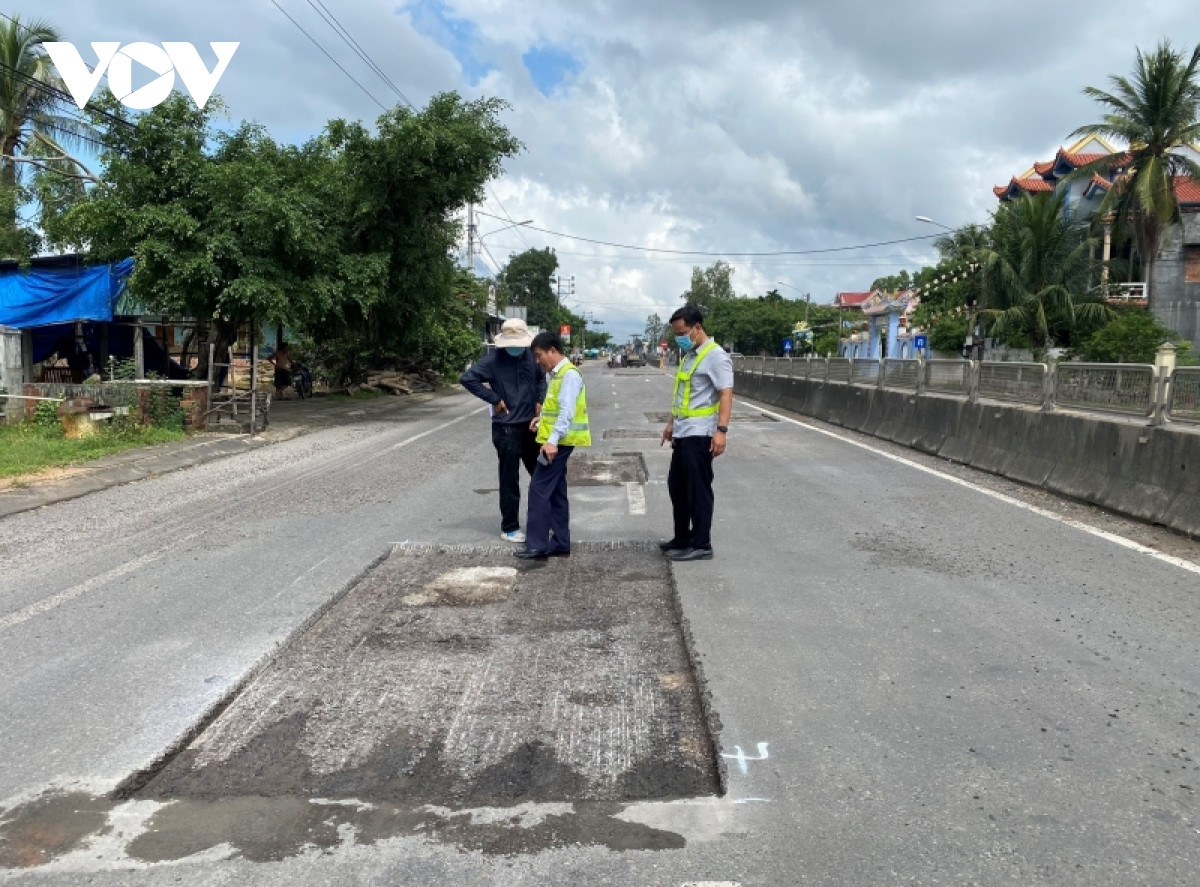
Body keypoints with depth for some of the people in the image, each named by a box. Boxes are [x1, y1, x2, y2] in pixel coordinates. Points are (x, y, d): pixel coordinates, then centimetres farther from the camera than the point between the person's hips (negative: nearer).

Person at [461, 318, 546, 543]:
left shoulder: (530, 356, 3)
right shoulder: (494, 359, -12)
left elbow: (541, 379, 20)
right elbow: (467, 378, -18)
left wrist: (540, 401, 4)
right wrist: (494, 399, -16)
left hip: (530, 425, 6)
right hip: (506, 428, -6)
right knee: (510, 480, 2)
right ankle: (509, 528, 13)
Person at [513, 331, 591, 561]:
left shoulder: (569, 374, -15)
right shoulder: (553, 374, 14)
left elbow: (567, 412, -24)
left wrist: (552, 440, -31)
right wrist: (543, 418, 5)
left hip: (558, 442, -10)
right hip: (556, 441, 10)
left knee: (539, 490, -9)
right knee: (556, 492, 12)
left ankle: (537, 546, -6)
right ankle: (560, 544, 19)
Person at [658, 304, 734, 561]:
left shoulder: (715, 355, -14)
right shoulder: (688, 355, 15)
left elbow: (726, 394, -20)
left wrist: (721, 430, -27)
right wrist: (672, 423, 25)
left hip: (699, 434, -10)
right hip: (683, 433, 10)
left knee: (698, 489, -2)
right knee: (677, 485, 16)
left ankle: (701, 545, 7)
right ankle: (682, 538, 27)